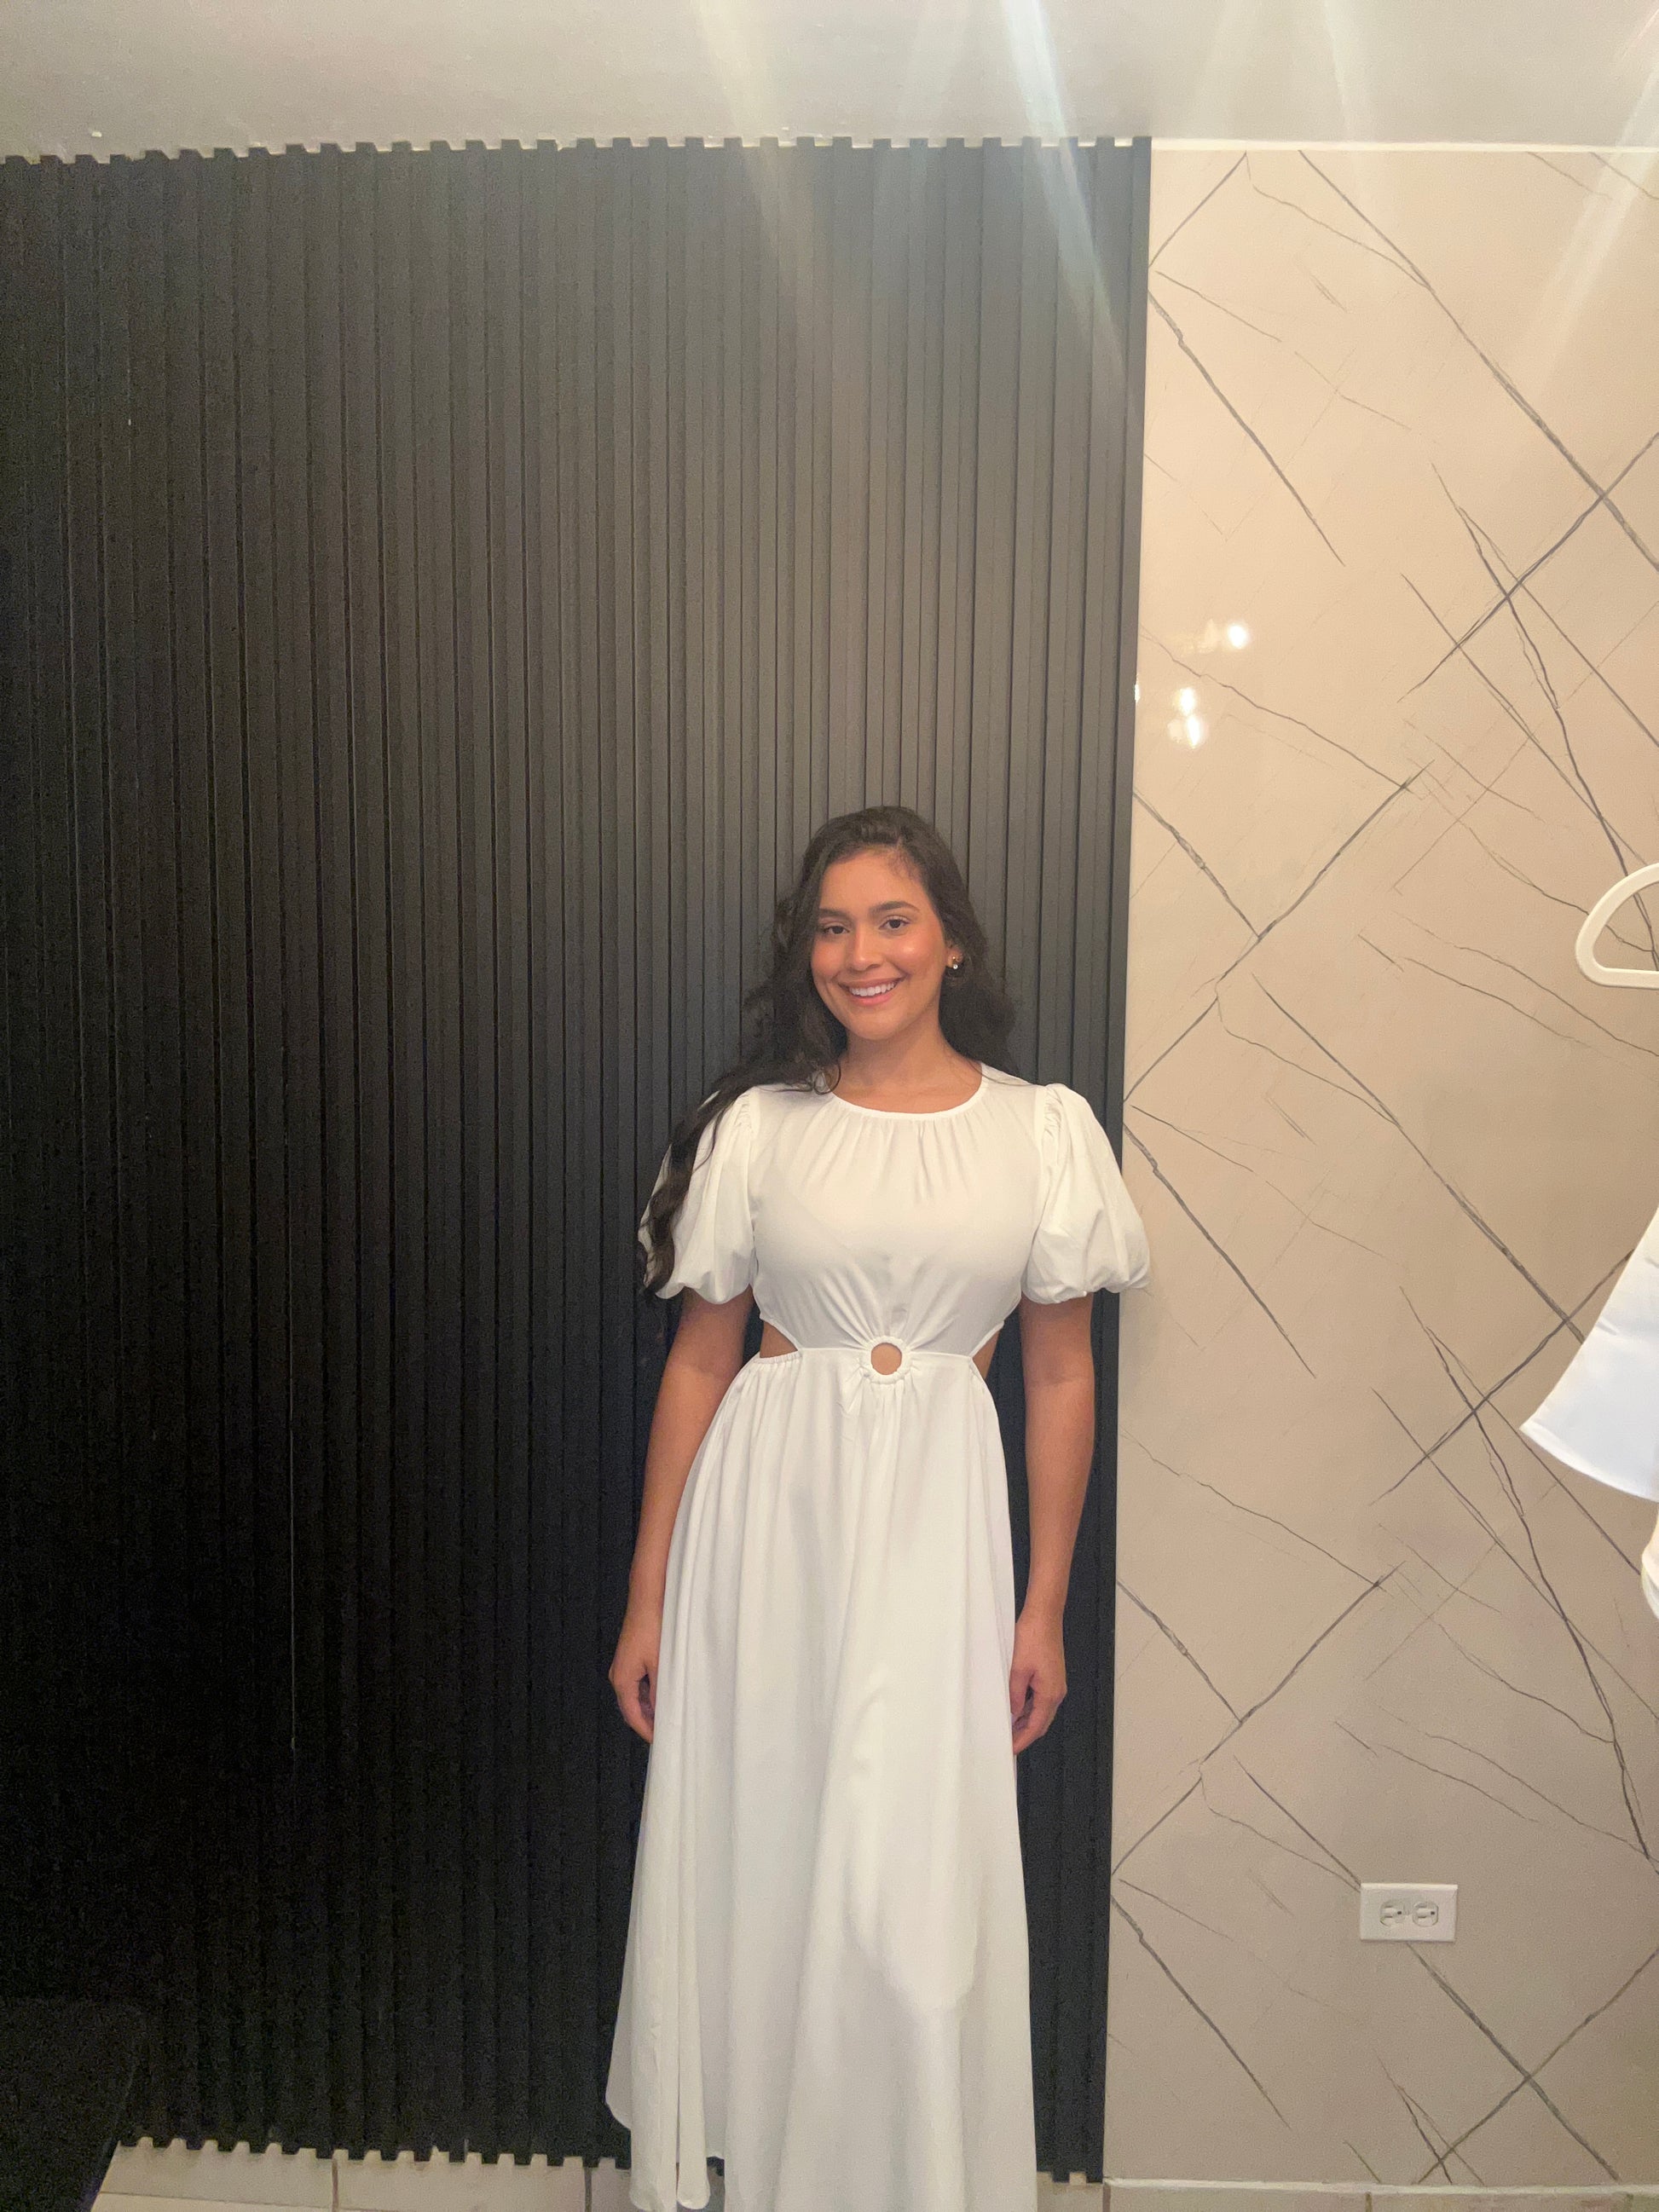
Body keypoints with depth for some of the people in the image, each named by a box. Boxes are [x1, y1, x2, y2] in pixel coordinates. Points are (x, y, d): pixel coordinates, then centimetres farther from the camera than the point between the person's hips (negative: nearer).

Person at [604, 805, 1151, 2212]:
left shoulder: (1044, 1129, 0)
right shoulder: (757, 1126, 0)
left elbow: (1062, 1376, 3)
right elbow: (700, 1359, 3)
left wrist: (1045, 1609, 3)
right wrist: (650, 1599, 3)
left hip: (937, 1517, 0)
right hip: (765, 1510, 1)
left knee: (915, 1901, 4)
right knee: (744, 1863, 12)